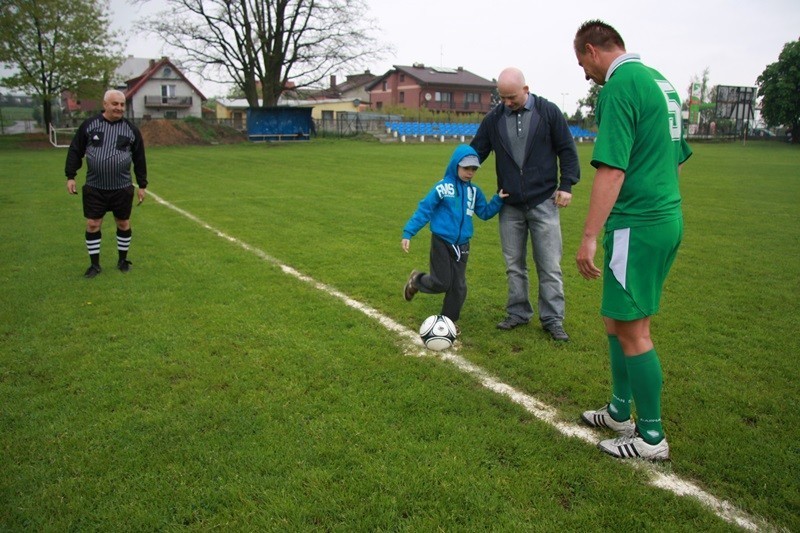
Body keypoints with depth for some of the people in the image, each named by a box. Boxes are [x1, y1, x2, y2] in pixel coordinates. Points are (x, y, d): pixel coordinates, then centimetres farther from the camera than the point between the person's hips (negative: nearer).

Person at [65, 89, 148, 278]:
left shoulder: (131, 129, 1)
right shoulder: (89, 125, -1)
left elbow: (139, 159, 5)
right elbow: (75, 151, 5)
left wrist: (142, 185, 4)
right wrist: (70, 176, 0)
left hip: (122, 188, 0)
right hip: (94, 188, 0)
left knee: (123, 224, 9)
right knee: (92, 225, 2)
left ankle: (122, 260, 25)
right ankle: (94, 264, 16)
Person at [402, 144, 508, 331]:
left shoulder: (474, 191, 6)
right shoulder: (443, 187, -11)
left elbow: (485, 213, 14)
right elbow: (424, 210, -11)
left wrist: (498, 199, -4)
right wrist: (408, 233, -15)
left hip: (462, 245, 5)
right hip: (441, 242, -5)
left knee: (459, 286, 5)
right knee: (441, 283, -4)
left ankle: (450, 319, 21)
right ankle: (416, 280, 26)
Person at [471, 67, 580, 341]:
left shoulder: (548, 112, -2)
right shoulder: (493, 118, 4)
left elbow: (567, 150, 2)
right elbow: (476, 152, 8)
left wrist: (566, 185, -5)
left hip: (543, 203, -3)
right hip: (510, 205, 3)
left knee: (549, 266, 1)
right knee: (514, 265, 11)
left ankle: (553, 319, 11)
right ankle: (518, 313, 24)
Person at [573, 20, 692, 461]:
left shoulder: (620, 86, -13)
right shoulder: (658, 80, 16)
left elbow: (612, 169, -22)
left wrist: (589, 237, -20)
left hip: (637, 226, -10)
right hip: (668, 220, 10)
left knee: (632, 330, 1)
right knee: (617, 319, 18)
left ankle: (651, 438, 15)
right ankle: (620, 412, 31)